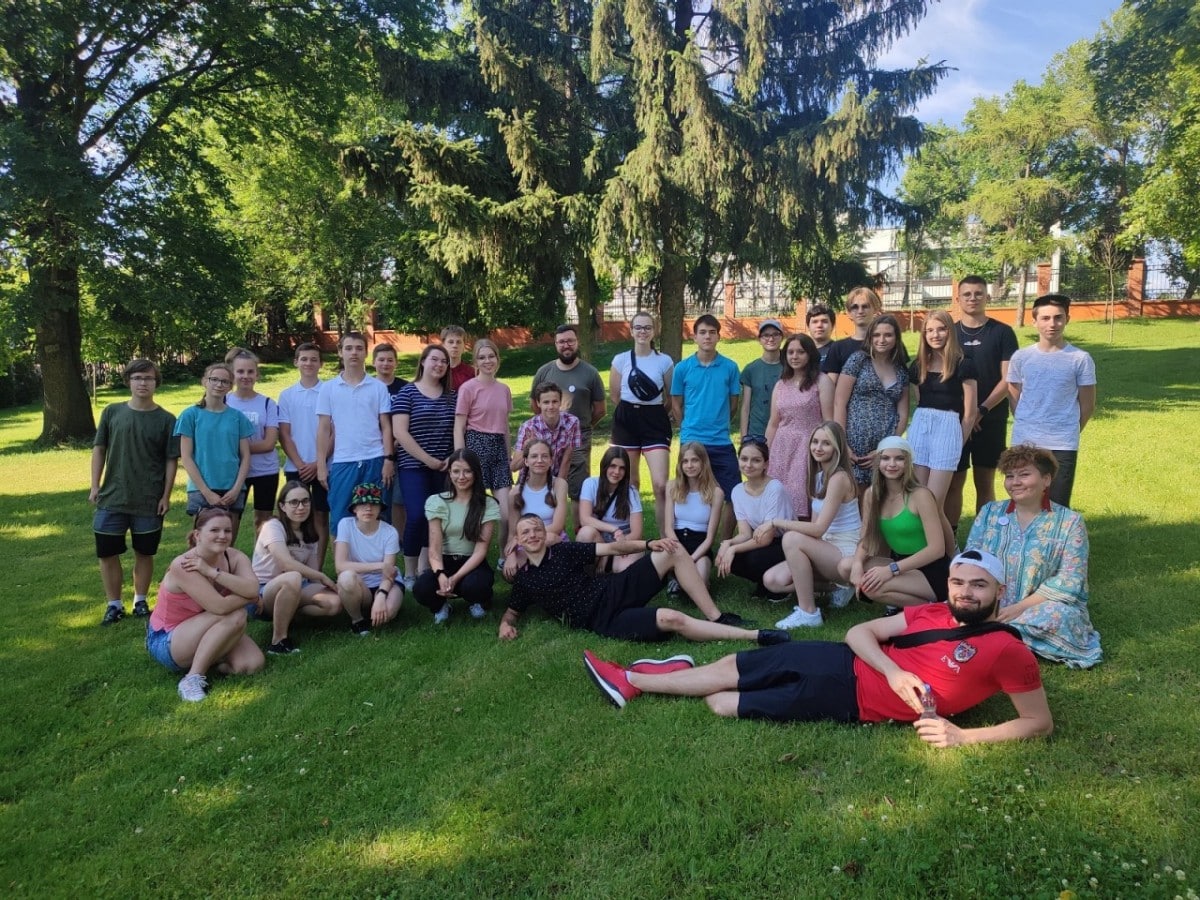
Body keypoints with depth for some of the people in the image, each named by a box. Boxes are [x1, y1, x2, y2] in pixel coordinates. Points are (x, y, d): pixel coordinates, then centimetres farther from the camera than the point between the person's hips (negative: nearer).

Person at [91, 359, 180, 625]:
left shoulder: (166, 419, -3)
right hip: (111, 499, 2)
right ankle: (114, 604, 21)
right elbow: (99, 449, 7)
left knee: (144, 553, 10)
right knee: (107, 554, 6)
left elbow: (172, 460, -1)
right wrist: (95, 486, 1)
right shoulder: (112, 412, 2)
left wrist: (166, 495, -5)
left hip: (149, 501, -2)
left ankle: (140, 601, 26)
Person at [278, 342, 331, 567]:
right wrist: (299, 463, -7)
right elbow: (284, 435, 3)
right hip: (295, 467, 2)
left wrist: (318, 463, -9)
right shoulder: (286, 395, 6)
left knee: (320, 517, 3)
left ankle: (318, 567, 9)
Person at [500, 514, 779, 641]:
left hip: (616, 590, 5)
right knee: (671, 619, -29)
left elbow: (611, 548, 7)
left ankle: (717, 618, -8)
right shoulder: (524, 578, 7)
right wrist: (505, 624, -7)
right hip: (606, 621, -4)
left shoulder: (563, 550, 10)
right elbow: (512, 610, 19)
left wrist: (649, 544, -7)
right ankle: (754, 636, -22)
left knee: (674, 551, -12)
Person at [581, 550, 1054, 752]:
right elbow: (860, 631, 7)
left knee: (725, 703, 0)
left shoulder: (1006, 650, -10)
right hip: (845, 661, 6)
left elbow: (1041, 722, -11)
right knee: (731, 665, 7)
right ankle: (630, 682, 26)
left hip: (850, 699, -6)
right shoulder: (934, 614, 8)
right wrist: (893, 671, -14)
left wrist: (962, 735, -23)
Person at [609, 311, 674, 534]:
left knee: (661, 485, -12)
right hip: (627, 422, 1)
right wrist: (631, 412, 7)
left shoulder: (664, 361, 2)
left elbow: (670, 396, 9)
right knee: (629, 484, 10)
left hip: (655, 422, -1)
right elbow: (614, 395, 10)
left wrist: (652, 413, 7)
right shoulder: (620, 360, 3)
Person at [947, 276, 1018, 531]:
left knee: (985, 483, 6)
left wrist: (982, 410, -15)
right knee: (954, 482, 2)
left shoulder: (1003, 333, 1)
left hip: (990, 420, -1)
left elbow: (1008, 379, -4)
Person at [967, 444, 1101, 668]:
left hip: (1042, 607, -1)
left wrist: (1020, 607, -19)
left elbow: (1069, 581, -9)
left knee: (1060, 615, -36)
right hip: (991, 608, 1)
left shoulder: (1069, 522, 1)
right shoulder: (990, 512, 9)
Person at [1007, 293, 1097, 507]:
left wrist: (1069, 432, 9)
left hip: (1063, 446, -1)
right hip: (1024, 443, 2)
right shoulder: (1021, 357, 4)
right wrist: (1026, 427, 9)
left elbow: (1087, 405, 5)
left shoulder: (1080, 359, -1)